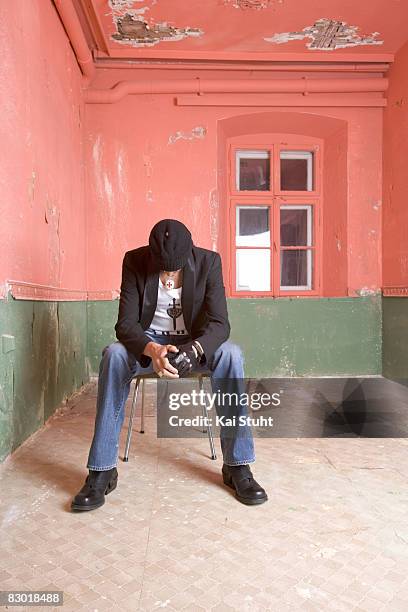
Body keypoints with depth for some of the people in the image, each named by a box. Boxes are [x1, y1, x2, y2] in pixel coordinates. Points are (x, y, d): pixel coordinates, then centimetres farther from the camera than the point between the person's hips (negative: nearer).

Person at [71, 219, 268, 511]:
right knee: (114, 354, -32)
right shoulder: (135, 261, -14)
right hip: (149, 342, 0)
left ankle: (238, 465, -22)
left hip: (194, 342, 0)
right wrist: (152, 350, -40)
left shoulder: (208, 261, -15)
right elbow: (126, 323, -19)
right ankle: (102, 470, -24)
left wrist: (193, 349, -42)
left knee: (231, 353, -31)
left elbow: (219, 323, -20)